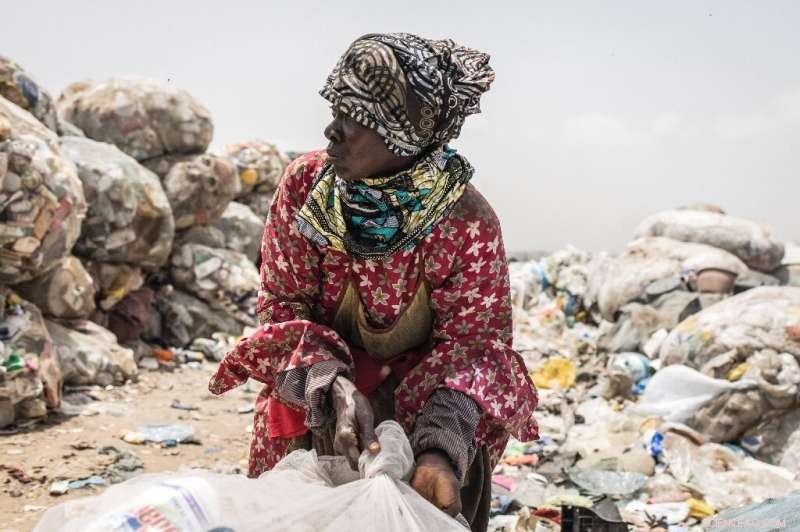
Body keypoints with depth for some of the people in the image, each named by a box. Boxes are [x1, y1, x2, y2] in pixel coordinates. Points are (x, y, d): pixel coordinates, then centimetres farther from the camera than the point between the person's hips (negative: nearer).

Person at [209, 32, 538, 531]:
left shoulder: (467, 221, -24)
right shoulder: (304, 182, -16)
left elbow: (471, 343, -18)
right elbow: (283, 304, -13)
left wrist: (442, 448, -36)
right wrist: (332, 388, -32)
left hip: (422, 401, -2)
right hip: (311, 396, 3)